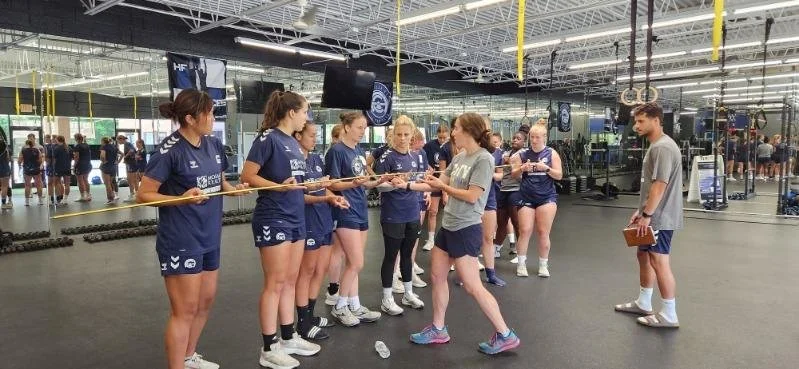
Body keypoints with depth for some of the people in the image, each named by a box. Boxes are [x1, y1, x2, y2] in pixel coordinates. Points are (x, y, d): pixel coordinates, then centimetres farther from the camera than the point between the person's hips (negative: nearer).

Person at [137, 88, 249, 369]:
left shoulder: (213, 145, 4)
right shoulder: (169, 150, -17)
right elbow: (143, 195, -13)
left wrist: (235, 188, -4)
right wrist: (182, 198, -27)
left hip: (209, 237, 8)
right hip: (180, 241, -8)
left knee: (206, 301, 19)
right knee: (184, 310, 0)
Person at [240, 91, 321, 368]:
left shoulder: (294, 143, 12)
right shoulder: (268, 138, -12)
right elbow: (247, 176, -16)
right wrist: (280, 186, -26)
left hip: (296, 218, 9)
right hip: (273, 220, -8)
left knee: (290, 282, 15)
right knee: (275, 284, -1)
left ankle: (289, 338, 28)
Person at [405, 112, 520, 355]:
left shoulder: (484, 159, -16)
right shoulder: (459, 158, 8)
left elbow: (472, 196, -20)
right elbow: (440, 183, 11)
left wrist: (443, 186, -10)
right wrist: (406, 185, 10)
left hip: (466, 229, -9)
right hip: (448, 226, 9)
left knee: (472, 286, -3)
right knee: (437, 276, 14)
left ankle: (505, 335, 11)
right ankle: (438, 330, 29)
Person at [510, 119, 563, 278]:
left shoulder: (551, 153, 1)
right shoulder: (522, 153, 2)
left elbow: (559, 175, -1)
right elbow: (514, 175, 6)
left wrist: (546, 168, -17)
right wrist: (521, 169, -15)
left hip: (547, 197, -1)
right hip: (526, 197, 1)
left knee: (543, 232, 0)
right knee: (524, 231, -2)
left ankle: (543, 265, 14)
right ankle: (521, 264, 11)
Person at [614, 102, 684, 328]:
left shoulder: (662, 147, -19)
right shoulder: (656, 146, 14)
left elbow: (660, 185, -24)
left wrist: (647, 215, -21)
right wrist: (640, 210, 18)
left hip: (659, 218, -11)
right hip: (653, 215, 11)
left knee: (659, 262, -4)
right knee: (644, 256, 18)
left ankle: (669, 315, 7)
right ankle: (643, 303, 31)